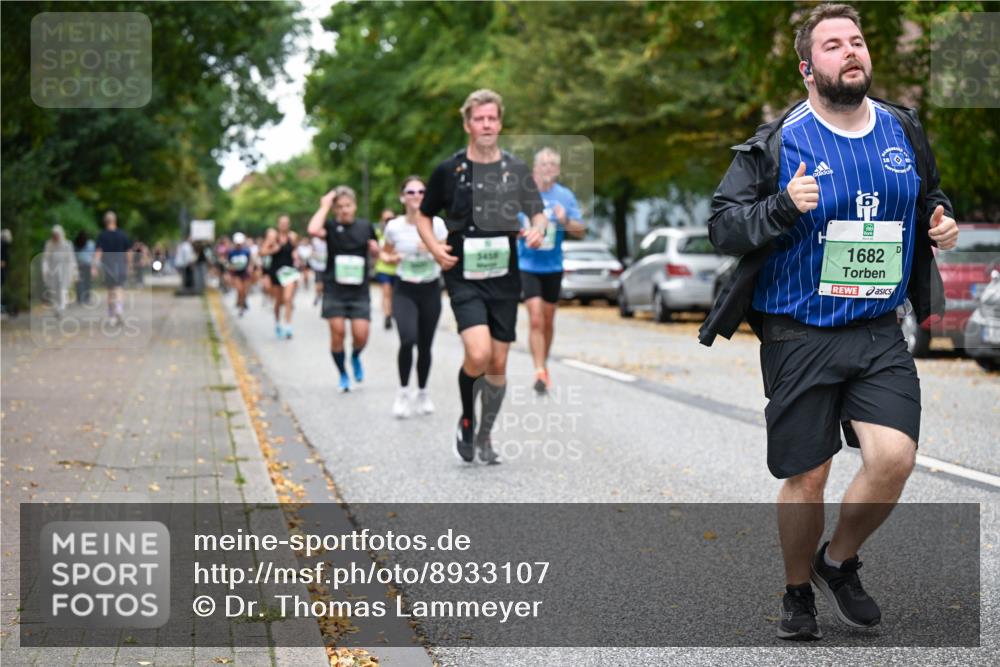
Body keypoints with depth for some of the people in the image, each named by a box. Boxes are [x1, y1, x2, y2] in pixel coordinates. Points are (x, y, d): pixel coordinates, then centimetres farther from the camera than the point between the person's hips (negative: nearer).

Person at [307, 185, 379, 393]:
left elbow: (375, 254, 21)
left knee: (361, 335, -8)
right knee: (337, 332, -3)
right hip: (335, 290, -1)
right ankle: (343, 375, 16)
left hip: (359, 291, 2)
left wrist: (375, 248, -3)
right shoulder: (331, 226, -3)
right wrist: (324, 206, -16)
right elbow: (314, 229, -26)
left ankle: (355, 357, 26)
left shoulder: (365, 226, 6)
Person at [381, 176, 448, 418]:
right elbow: (384, 254, 12)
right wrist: (391, 259, -10)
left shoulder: (437, 224, -6)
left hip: (430, 290, 1)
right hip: (404, 291, -1)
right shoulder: (394, 226, -5)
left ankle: (422, 393, 30)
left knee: (425, 345, 8)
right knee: (408, 339, -22)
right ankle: (403, 392, -4)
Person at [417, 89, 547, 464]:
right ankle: (466, 421, 6)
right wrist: (435, 248, -8)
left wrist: (536, 230, -9)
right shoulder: (448, 171, -1)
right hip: (464, 278, -3)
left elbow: (537, 212, 15)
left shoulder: (517, 170, 5)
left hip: (504, 279, 3)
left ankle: (484, 437, 25)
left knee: (498, 364, 6)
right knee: (478, 354, -21)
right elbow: (424, 216, 10)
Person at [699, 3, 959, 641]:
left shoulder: (904, 131, 7)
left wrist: (941, 222, 3)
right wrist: (783, 207, -23)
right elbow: (722, 223, -7)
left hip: (880, 333, 3)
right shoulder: (777, 143, -6)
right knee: (806, 477, 3)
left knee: (894, 458, -15)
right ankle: (798, 595, 29)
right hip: (799, 336, -3)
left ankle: (839, 562, 14)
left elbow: (932, 196, 25)